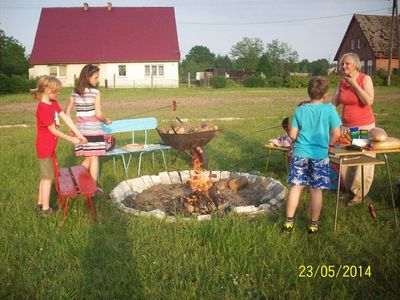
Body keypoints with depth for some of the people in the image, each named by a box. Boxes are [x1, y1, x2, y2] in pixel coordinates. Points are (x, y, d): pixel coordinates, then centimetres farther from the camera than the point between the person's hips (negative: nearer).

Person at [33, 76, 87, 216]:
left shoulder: (53, 103, 3)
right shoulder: (43, 108, -24)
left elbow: (66, 118, -1)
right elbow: (53, 130, -20)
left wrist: (78, 134, -7)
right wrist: (71, 139, -12)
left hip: (49, 146, 9)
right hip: (45, 147, -9)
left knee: (45, 176, 19)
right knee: (48, 177, 2)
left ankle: (41, 203, 32)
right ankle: (46, 208, 13)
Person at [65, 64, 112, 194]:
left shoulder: (75, 92, 6)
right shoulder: (94, 92, -11)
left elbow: (67, 111, 9)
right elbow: (98, 114, -13)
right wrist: (106, 120, 6)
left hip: (80, 128, 6)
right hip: (93, 128, -6)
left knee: (87, 158, 16)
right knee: (94, 158, 4)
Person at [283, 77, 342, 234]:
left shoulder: (300, 110, -1)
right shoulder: (329, 109, -5)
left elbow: (292, 135, -1)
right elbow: (336, 133, -3)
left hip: (300, 154, 1)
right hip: (320, 155, -1)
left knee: (296, 187, 9)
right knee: (316, 190, 8)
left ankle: (289, 221, 15)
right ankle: (314, 224, 18)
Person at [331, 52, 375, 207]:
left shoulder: (365, 79, -8)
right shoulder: (342, 81, 6)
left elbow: (369, 101, -20)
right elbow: (334, 102, 10)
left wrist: (354, 84, -18)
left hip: (364, 126, -4)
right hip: (346, 126, 5)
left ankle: (358, 194, 12)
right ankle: (349, 190, 24)